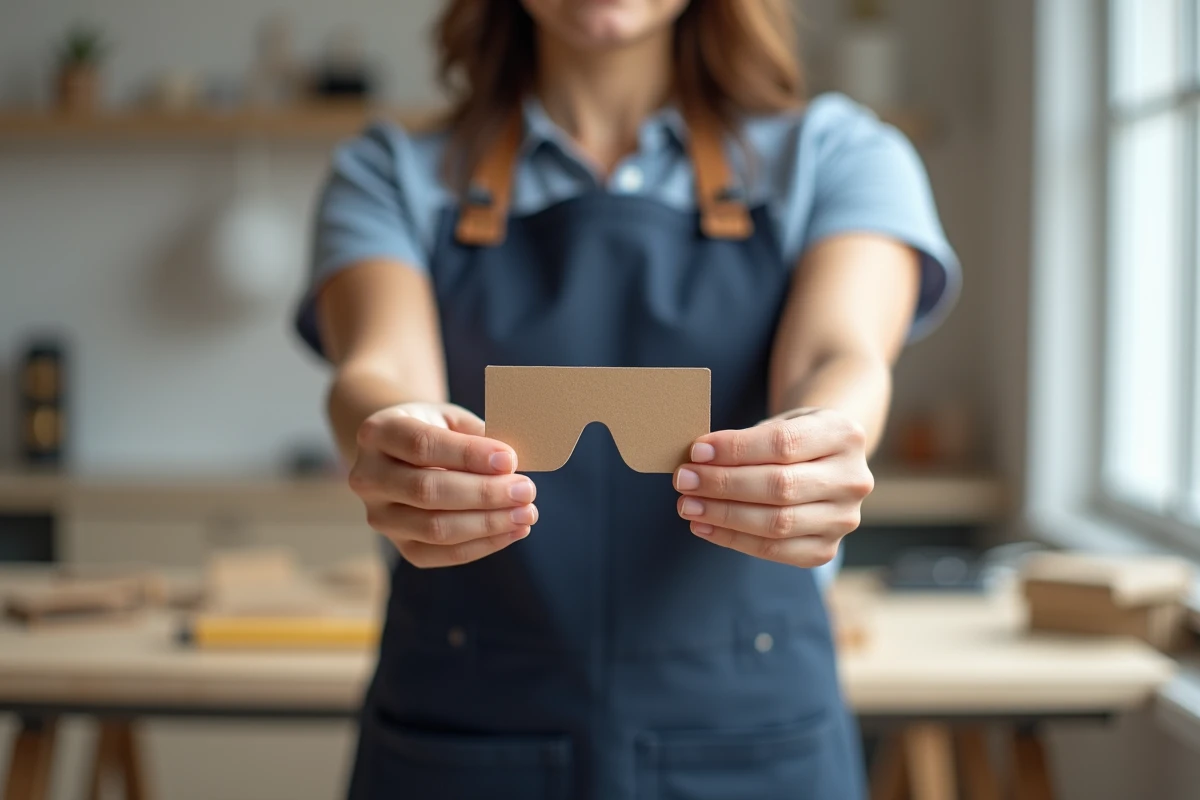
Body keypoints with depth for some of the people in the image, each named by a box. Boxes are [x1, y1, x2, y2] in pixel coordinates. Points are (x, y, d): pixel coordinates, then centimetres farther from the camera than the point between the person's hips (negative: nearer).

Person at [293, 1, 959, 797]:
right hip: (464, 733, 0)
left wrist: (815, 439, -39)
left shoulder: (837, 155, 4)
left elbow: (840, 353, -16)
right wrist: (399, 445, -39)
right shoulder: (392, 173, 4)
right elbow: (380, 368, -15)